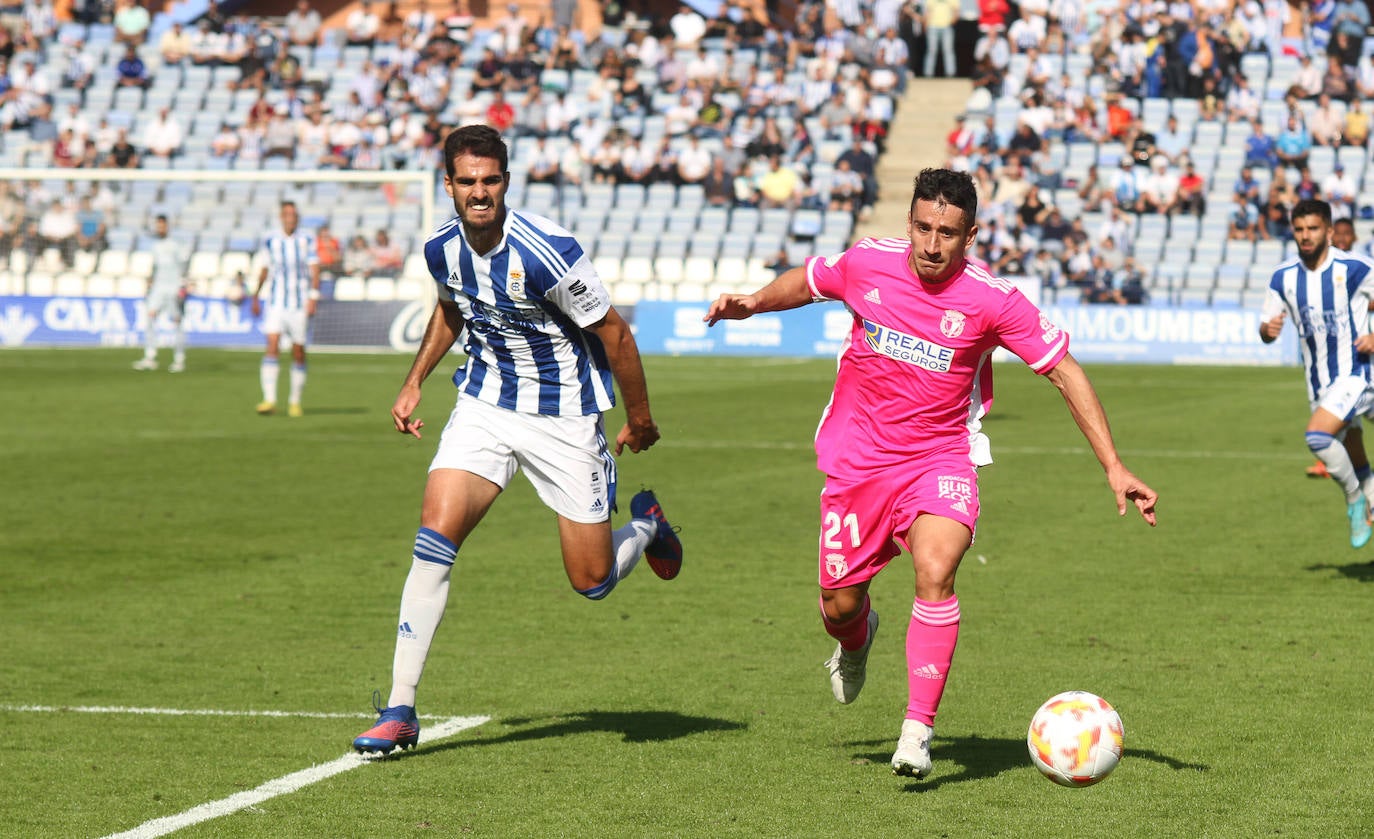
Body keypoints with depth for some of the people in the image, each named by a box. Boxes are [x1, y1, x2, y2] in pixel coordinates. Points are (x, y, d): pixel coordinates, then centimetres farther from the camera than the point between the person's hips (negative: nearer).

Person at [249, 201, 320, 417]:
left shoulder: (307, 241, 2)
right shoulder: (270, 242, 5)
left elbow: (314, 270, -1)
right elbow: (263, 271, 16)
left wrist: (313, 296, -13)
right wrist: (256, 297, 20)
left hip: (300, 305, 0)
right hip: (275, 303, 0)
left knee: (298, 352, 4)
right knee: (272, 346, -15)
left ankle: (295, 402, 16)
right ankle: (269, 399, -19)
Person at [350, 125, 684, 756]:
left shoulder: (547, 252, -25)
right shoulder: (442, 249, -6)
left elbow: (615, 335, -13)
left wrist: (639, 420, -4)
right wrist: (414, 382, 15)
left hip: (565, 419, -4)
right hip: (485, 406, 4)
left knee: (592, 582, 1)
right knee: (436, 532, -17)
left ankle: (647, 524, 39)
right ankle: (400, 710, -13)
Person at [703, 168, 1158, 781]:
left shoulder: (992, 300, -16)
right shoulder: (867, 264, -8)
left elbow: (1066, 373, -8)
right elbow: (807, 282, 16)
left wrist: (1113, 467, -11)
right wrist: (751, 303, -2)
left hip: (941, 459, -2)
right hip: (858, 456, 3)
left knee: (936, 573, -28)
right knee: (839, 604, 6)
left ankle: (918, 729, -20)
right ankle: (856, 639, 47)